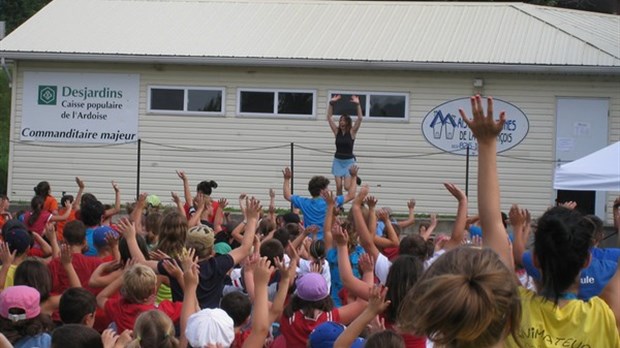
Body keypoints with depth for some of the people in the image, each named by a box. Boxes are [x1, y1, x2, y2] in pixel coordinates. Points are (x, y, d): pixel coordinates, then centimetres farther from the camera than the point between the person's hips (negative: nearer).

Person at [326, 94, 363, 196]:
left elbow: (360, 118, -16)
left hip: (349, 161, -2)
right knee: (338, 186, -3)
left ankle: (355, 179, 23)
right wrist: (331, 103, -13)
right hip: (338, 161, 3)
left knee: (347, 186, -10)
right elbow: (329, 117, -3)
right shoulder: (337, 131, 1)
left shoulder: (352, 132, -5)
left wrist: (357, 104, -24)